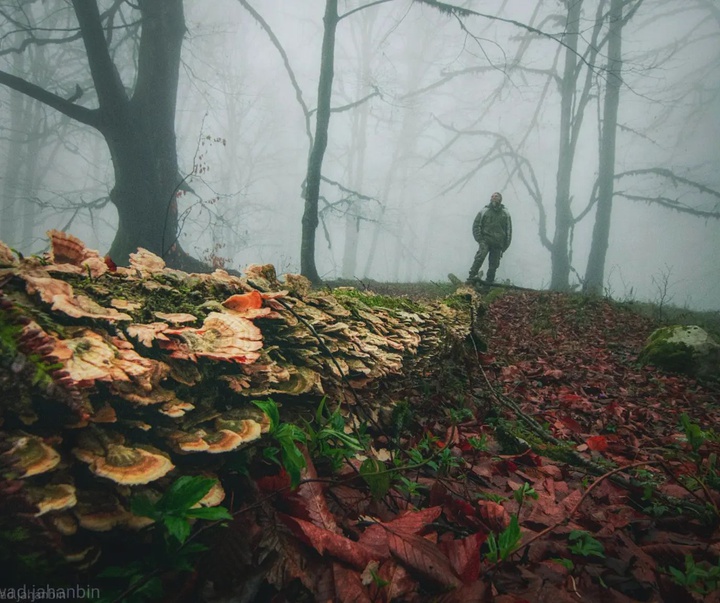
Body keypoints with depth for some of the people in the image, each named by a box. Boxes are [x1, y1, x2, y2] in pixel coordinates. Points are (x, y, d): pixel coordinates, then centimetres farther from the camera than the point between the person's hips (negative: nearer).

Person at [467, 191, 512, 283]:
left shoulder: (505, 214, 12)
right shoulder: (484, 211, 7)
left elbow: (509, 231, 12)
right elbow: (476, 225, 4)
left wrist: (505, 246, 6)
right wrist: (479, 239, -9)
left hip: (498, 243, 2)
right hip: (485, 240, -2)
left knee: (493, 265, 2)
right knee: (481, 256, -27)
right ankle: (471, 277, -27)